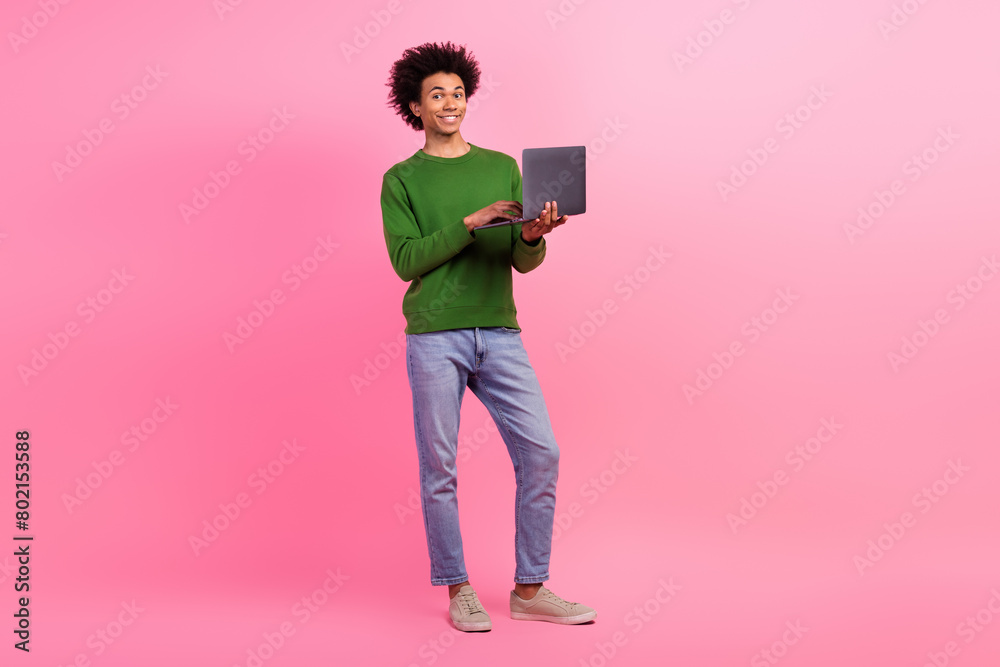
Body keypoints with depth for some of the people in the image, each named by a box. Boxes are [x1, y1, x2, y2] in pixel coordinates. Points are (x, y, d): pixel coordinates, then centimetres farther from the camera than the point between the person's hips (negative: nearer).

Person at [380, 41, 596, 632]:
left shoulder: (502, 167, 13)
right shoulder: (402, 180, 6)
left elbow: (524, 262, 7)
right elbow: (406, 260, -6)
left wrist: (532, 236, -16)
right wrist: (470, 222, -15)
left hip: (500, 333, 3)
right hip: (434, 337, -3)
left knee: (541, 453, -2)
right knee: (440, 467, 2)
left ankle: (530, 589, 12)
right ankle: (458, 590, 18)